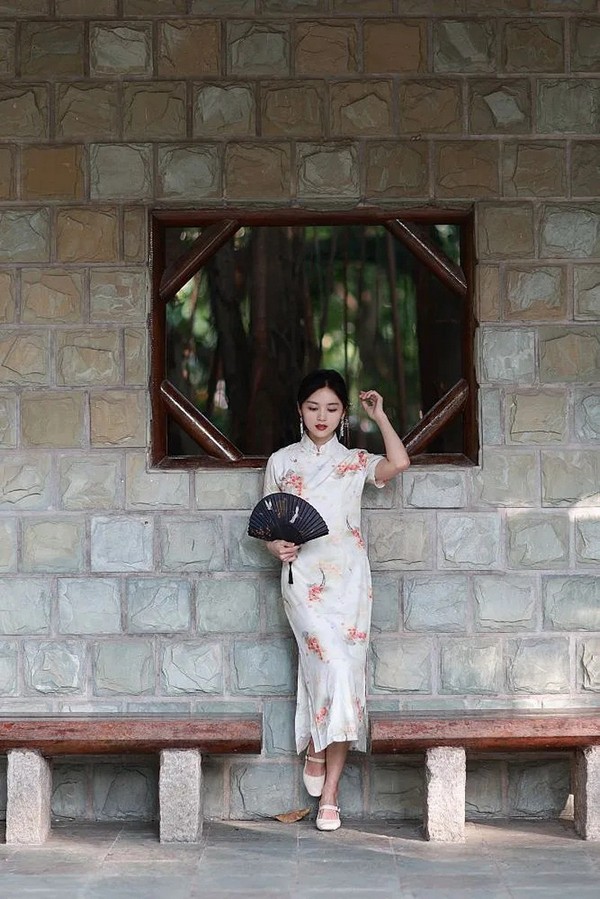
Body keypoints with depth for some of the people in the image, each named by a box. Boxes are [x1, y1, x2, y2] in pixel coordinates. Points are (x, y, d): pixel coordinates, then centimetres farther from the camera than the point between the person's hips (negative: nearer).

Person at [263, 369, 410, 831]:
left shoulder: (355, 462, 12)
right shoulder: (282, 462, 13)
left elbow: (399, 463, -8)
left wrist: (379, 415, 0)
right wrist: (277, 546, -6)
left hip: (349, 578, 1)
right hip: (303, 577, -1)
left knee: (344, 675, -4)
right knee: (335, 666, -20)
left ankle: (329, 793, 1)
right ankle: (315, 751, 6)